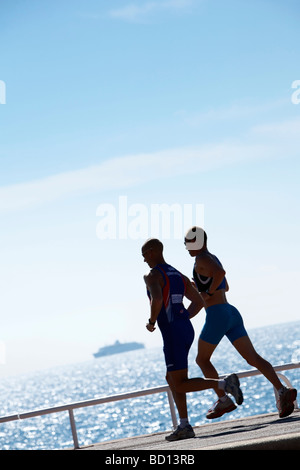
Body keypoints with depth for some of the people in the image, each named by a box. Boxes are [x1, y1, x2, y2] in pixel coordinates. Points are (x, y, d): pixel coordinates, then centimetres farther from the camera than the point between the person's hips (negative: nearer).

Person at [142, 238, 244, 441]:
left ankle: (224, 384, -21)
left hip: (173, 335, -9)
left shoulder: (152, 276, -9)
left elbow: (157, 299, -29)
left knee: (180, 385, -6)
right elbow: (199, 301, 21)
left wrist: (152, 322, -12)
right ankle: (184, 426, 15)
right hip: (186, 330, 9)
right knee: (171, 379, 18)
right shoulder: (178, 275, 19)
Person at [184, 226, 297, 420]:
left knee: (202, 360, 10)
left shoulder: (202, 259, -7)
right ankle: (282, 391, -18)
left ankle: (224, 400, 7)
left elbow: (220, 272, -29)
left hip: (217, 315, -9)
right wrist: (200, 285, 37)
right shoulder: (214, 259, 23)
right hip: (232, 314, 9)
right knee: (253, 358, -2)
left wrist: (208, 293, -16)